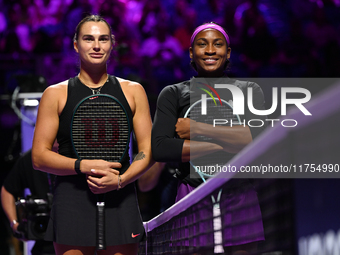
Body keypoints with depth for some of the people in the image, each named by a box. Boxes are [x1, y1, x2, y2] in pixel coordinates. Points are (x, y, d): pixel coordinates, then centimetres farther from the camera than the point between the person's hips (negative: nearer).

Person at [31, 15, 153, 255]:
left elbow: (147, 150, 8)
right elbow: (39, 156, 2)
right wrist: (84, 166, -13)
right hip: (72, 201, -1)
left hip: (120, 198, 1)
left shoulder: (133, 91, 12)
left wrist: (120, 180, -11)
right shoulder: (56, 94, 7)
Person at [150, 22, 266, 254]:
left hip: (240, 201, 1)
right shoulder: (173, 94, 8)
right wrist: (224, 145, -10)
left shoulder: (250, 91, 11)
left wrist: (197, 128, -9)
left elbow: (258, 138, -8)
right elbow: (159, 148, -7)